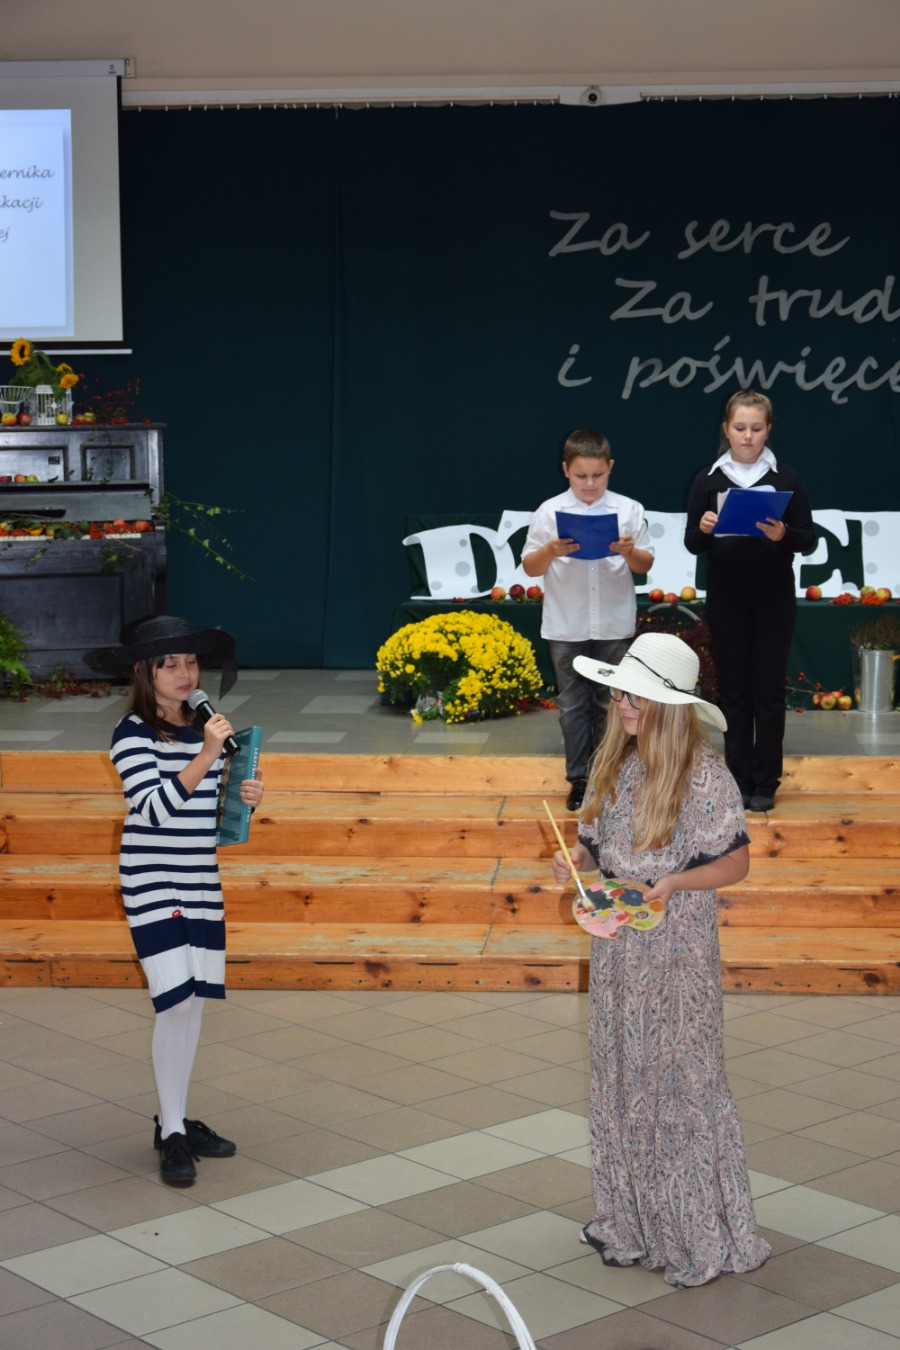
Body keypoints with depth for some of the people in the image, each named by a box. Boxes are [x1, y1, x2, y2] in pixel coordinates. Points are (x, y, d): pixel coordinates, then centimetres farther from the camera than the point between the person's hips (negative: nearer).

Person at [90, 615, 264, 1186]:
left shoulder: (206, 728, 8)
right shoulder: (133, 733, -11)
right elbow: (155, 808, -23)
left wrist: (245, 798, -4)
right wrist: (206, 755, -29)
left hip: (202, 882, 6)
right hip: (153, 883, -6)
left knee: (193, 1004, 10)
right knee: (176, 1001, -11)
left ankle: (177, 1119, 23)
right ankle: (172, 1136, 0)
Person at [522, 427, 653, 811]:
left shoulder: (629, 510, 1)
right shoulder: (549, 512, -1)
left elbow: (645, 565, 5)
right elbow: (530, 568, 1)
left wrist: (629, 552, -16)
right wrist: (550, 552, -19)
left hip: (615, 625, 0)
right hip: (566, 628, 0)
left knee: (610, 703, 8)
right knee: (572, 704, 7)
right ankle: (578, 779, 16)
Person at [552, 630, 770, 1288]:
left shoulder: (705, 776, -16)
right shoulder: (615, 763, 4)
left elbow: (735, 862, -12)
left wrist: (674, 882, -26)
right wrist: (575, 859, -7)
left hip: (678, 951, -7)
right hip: (616, 945, 7)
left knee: (680, 1079, 1)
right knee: (621, 1074, 13)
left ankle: (700, 1232, 14)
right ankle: (633, 1219, 27)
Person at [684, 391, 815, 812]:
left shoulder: (786, 478, -1)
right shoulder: (708, 479, 2)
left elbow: (809, 540, 0)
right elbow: (692, 545, 3)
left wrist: (783, 535, -21)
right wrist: (703, 529, -18)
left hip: (774, 599, -1)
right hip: (726, 599, 1)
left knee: (768, 690, 4)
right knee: (733, 690, 7)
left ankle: (765, 781, 13)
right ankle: (738, 779, 15)